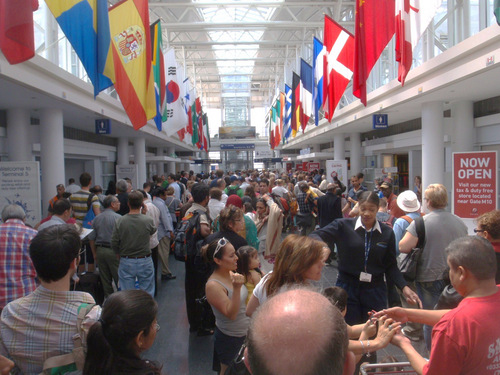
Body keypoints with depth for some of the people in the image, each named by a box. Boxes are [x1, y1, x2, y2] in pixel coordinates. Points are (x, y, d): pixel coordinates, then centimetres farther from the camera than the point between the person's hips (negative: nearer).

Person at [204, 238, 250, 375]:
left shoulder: (231, 274, -4)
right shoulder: (213, 285, -26)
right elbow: (231, 314, -31)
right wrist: (236, 288, -41)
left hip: (245, 334, 7)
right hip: (230, 339, -7)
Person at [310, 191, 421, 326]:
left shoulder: (387, 233, 1)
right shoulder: (344, 226, -5)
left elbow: (391, 266, 6)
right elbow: (316, 236, -13)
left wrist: (404, 287, -7)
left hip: (375, 291, 2)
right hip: (347, 289, -1)